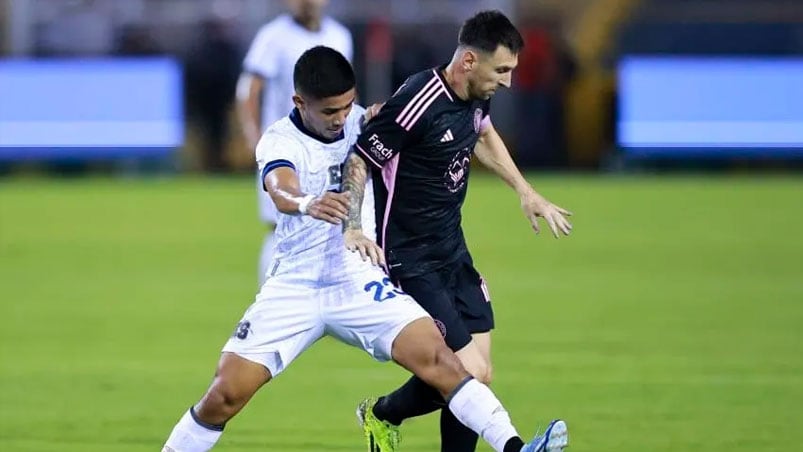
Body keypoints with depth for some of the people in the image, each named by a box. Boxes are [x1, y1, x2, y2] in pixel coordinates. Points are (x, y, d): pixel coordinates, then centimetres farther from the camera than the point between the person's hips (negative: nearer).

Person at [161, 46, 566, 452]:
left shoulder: (360, 122, 0)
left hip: (358, 281, 2)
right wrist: (308, 203, -57)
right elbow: (282, 192, -34)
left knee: (435, 357, -18)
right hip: (294, 288, -2)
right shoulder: (279, 142, -13)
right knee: (225, 395, -8)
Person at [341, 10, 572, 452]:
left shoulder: (477, 96, 1)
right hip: (411, 263, -9)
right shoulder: (417, 104, -24)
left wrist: (525, 191, 26)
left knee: (478, 374, 4)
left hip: (453, 252, 9)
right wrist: (353, 228, -28)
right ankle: (383, 414, 16)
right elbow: (358, 159, -17)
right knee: (470, 373, -12)